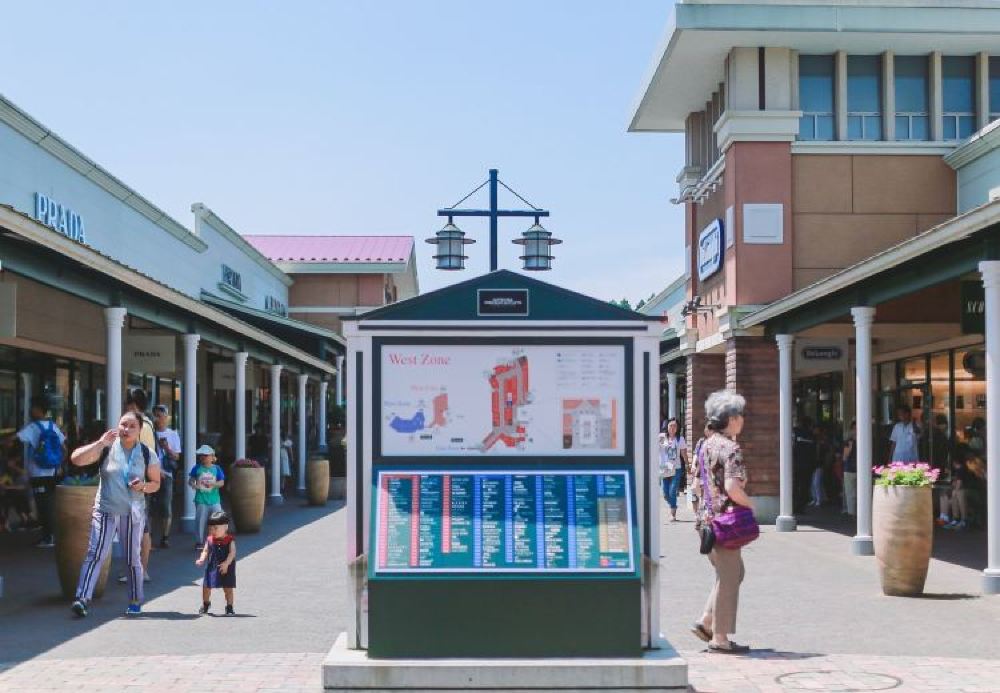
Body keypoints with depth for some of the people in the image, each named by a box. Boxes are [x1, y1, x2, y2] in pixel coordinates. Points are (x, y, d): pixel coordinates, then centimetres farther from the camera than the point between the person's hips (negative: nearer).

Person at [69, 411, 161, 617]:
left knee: (133, 558, 9)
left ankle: (135, 601, 23)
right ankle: (82, 598, -18)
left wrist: (143, 487, -13)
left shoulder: (147, 454, 0)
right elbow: (76, 459, -14)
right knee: (96, 554, -14)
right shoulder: (106, 448, -3)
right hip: (105, 510, -1)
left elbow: (156, 483, 9)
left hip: (133, 513, 1)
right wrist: (100, 443, -20)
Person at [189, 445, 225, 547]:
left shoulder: (216, 468, 3)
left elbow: (222, 482, 1)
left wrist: (213, 484, -19)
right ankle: (198, 541, 14)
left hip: (214, 499, 1)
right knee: (200, 521, 4)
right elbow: (190, 480, 3)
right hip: (201, 499, -1)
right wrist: (193, 485, -20)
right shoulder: (197, 468, 2)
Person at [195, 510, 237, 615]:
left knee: (228, 588, 3)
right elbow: (205, 551, 0)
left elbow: (232, 553, -20)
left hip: (226, 569, -3)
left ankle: (229, 607, 16)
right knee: (206, 586, 12)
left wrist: (226, 563, -32)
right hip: (211, 567, 3)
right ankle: (206, 603, 37)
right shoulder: (209, 539, 0)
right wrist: (202, 559, -20)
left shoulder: (230, 540, -11)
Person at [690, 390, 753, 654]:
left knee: (734, 573, 20)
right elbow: (732, 487, -25)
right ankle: (720, 638, 8)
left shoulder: (705, 445, 12)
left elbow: (696, 485, 16)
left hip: (706, 518, 9)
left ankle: (706, 622, 18)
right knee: (729, 577, 2)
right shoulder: (731, 448, -15)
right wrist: (749, 505, -9)